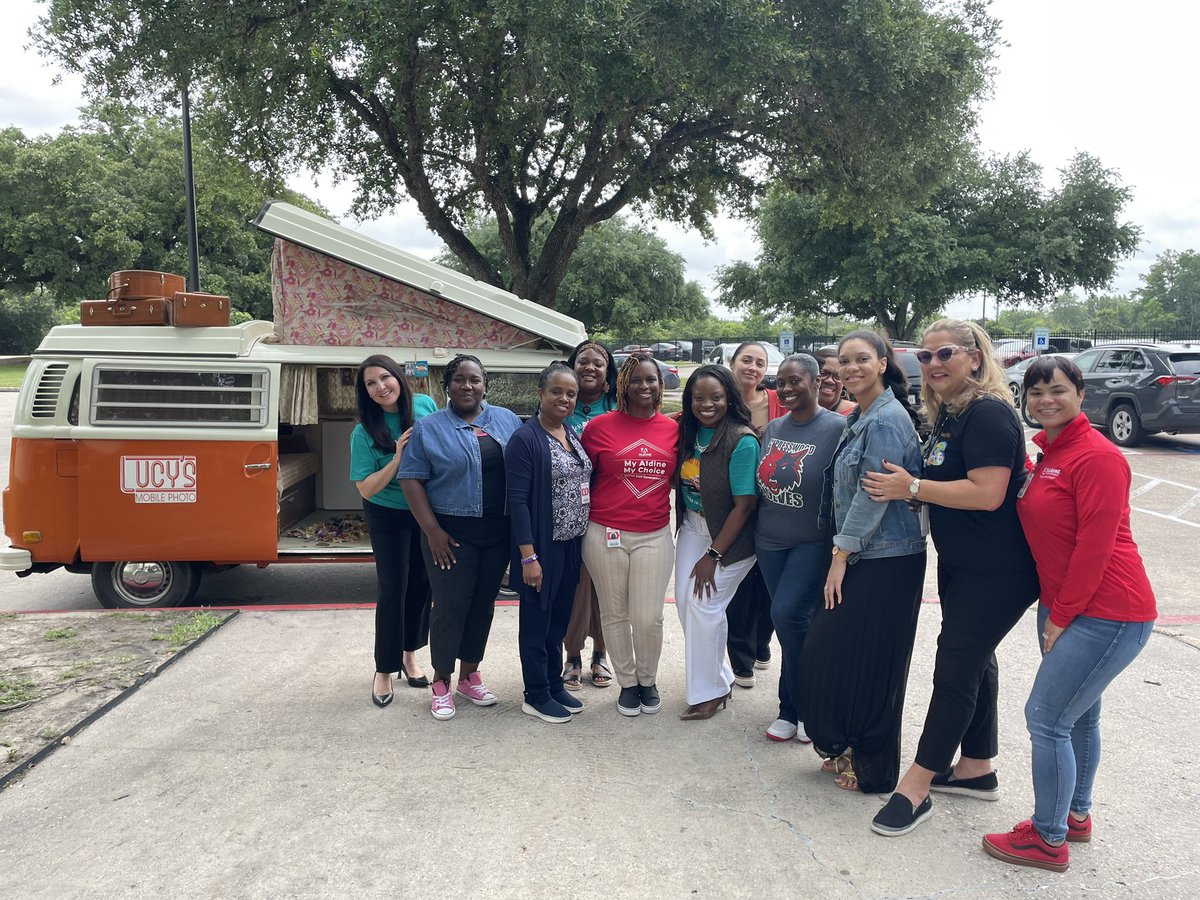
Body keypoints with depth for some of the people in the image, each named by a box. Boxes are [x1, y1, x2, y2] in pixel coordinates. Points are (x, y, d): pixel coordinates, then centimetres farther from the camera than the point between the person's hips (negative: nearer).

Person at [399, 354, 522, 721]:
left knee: (483, 605, 12)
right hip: (451, 533, -3)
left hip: (498, 533, 4)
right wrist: (432, 531, -13)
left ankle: (470, 676, 28)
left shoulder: (507, 420, 8)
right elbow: (411, 480, -5)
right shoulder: (428, 428, -1)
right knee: (450, 606, -2)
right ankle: (442, 684, 15)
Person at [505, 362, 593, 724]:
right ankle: (536, 696, 19)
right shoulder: (525, 439, -13)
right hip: (542, 546, -7)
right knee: (537, 620, 6)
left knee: (559, 619, 16)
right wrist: (528, 556, -20)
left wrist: (584, 539, 10)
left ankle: (555, 686, 30)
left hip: (572, 545, 7)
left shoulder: (575, 436, 9)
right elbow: (517, 501, -17)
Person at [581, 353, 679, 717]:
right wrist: (586, 520, 4)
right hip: (605, 535, -1)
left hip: (655, 536, 1)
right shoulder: (600, 426, -3)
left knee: (649, 618, 1)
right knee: (615, 614, 10)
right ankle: (627, 683, 29)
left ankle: (648, 680, 27)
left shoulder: (672, 429, 4)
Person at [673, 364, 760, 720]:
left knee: (704, 604, -9)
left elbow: (744, 504, -19)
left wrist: (713, 555, -17)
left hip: (730, 536, -6)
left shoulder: (742, 441, -20)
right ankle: (719, 678, 25)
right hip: (692, 528, 6)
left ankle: (709, 691, 10)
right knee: (685, 601, 4)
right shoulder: (688, 432, -1)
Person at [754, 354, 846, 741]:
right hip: (770, 542, 6)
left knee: (788, 615, -16)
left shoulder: (837, 428, -12)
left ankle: (798, 706, 5)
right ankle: (793, 708, 24)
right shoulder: (773, 428, 7)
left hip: (813, 543, -6)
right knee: (796, 623, 13)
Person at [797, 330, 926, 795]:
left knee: (867, 662, 0)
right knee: (829, 652, 13)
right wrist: (841, 553, 15)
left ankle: (872, 768, 17)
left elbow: (874, 496, -19)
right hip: (861, 556, 10)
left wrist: (842, 554, -15)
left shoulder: (888, 419, -16)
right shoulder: (859, 418, 14)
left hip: (886, 562, -9)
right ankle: (846, 750, 30)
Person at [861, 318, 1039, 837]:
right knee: (975, 660, 18)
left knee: (956, 670, -4)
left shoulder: (988, 415, -20)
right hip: (961, 565, 10)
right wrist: (909, 489, 3)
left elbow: (988, 493, -28)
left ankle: (915, 788, 4)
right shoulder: (947, 414, 10)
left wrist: (912, 488, -23)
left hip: (996, 573, -10)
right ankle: (977, 769, 33)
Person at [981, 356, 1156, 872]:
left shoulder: (1097, 457, -18)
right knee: (1078, 714, 20)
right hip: (1063, 607, 9)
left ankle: (1048, 839, 9)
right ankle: (1076, 816, 36)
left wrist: (1061, 617, -15)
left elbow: (1094, 548, -20)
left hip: (1107, 614, -9)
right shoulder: (1048, 453, 10)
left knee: (1046, 717, -6)